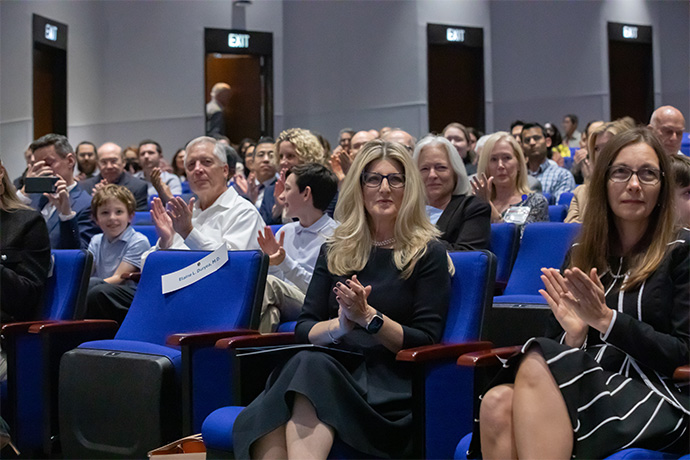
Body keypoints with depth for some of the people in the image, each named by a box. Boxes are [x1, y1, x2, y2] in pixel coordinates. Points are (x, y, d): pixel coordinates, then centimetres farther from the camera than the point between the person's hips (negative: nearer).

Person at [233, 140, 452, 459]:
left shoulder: (428, 253, 8)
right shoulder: (336, 251, 20)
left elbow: (427, 342, 2)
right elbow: (304, 328, 14)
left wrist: (368, 317, -13)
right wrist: (340, 325, -9)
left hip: (391, 385, -3)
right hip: (333, 367, 4)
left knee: (311, 366, -38)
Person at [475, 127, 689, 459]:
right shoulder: (581, 254, 17)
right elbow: (558, 350, 15)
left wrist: (606, 320, -14)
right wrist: (574, 334, -8)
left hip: (660, 403, -4)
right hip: (590, 389, 4)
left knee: (536, 366, -32)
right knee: (497, 404, -31)